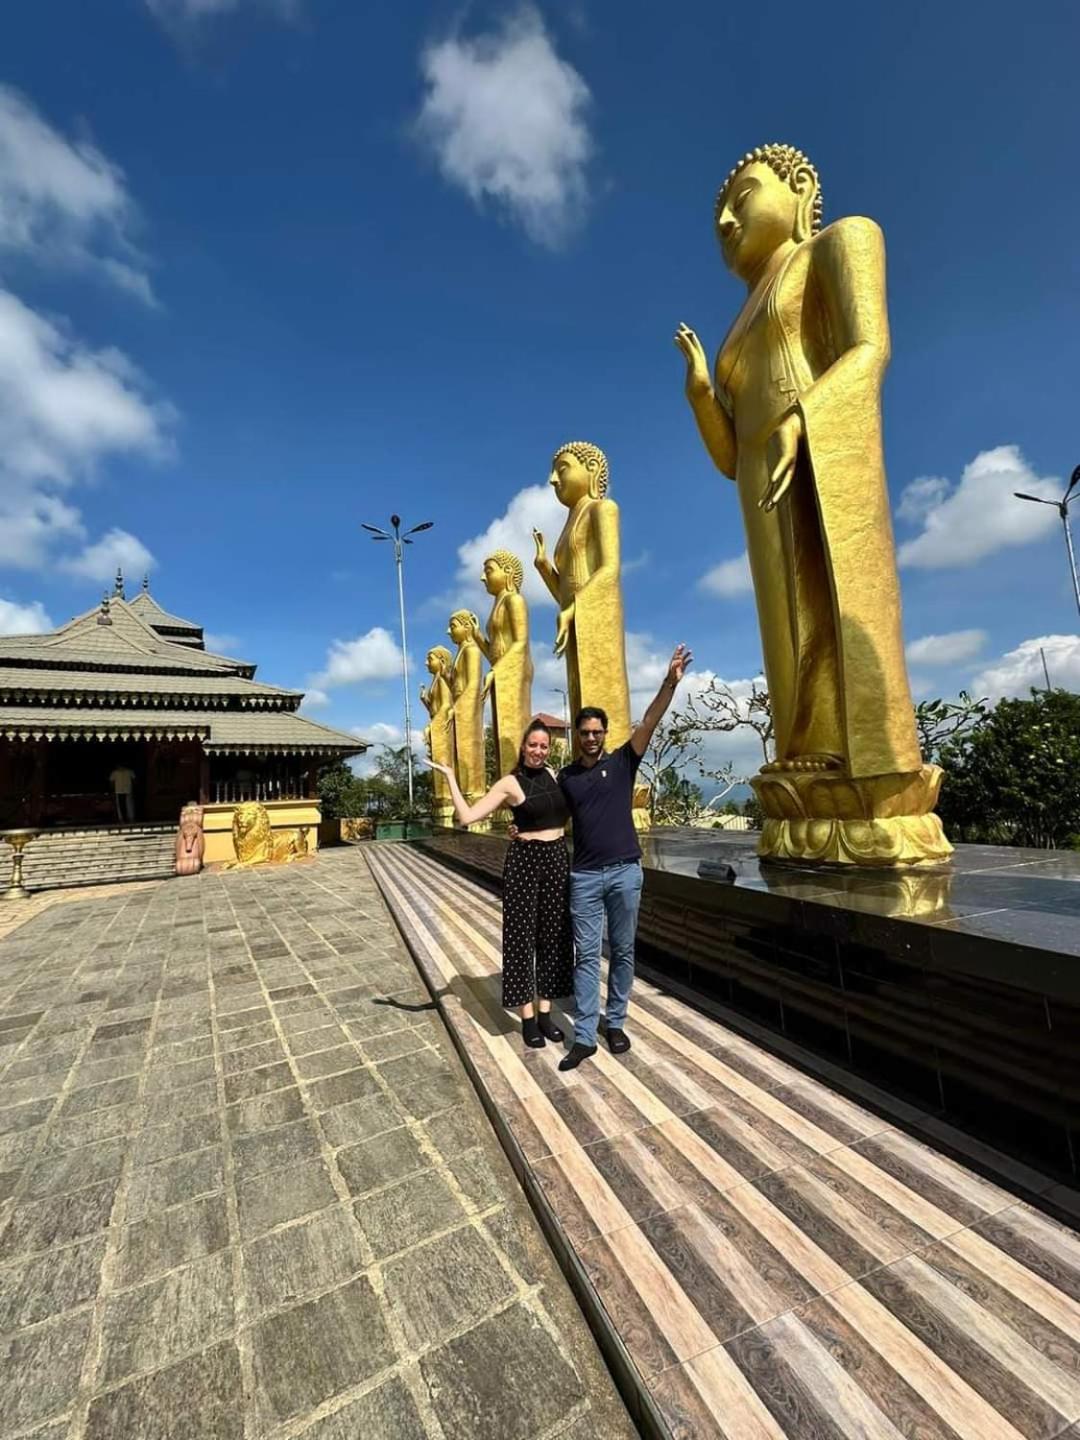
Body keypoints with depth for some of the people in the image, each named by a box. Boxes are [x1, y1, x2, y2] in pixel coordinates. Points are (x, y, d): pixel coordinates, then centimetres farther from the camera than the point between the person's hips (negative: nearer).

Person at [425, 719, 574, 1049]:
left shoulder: (553, 775, 7)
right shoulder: (509, 784, -8)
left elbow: (569, 810, 23)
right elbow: (467, 816, -16)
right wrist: (450, 777, -18)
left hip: (558, 860, 6)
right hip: (524, 860, -5)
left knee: (554, 935, 11)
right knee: (522, 935, 2)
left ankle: (545, 1012, 26)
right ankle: (527, 1018, 18)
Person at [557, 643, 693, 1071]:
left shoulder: (622, 762, 0)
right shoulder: (565, 776, 6)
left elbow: (649, 723, -12)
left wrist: (670, 682, -22)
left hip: (625, 871, 0)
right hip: (584, 875, 1)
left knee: (623, 951, 11)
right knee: (587, 955, 5)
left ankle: (615, 1023, 28)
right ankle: (584, 1037, 13)